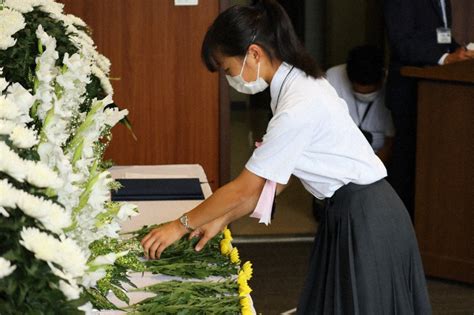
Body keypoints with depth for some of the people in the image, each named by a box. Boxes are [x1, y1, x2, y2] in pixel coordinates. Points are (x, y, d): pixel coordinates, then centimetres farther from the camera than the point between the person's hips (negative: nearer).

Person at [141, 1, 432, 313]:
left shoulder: (298, 107, -24)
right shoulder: (298, 83, 4)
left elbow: (245, 188, -17)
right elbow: (274, 179, 9)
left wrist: (182, 225, -6)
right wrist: (222, 219, 9)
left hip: (366, 222, -9)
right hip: (353, 215, 9)